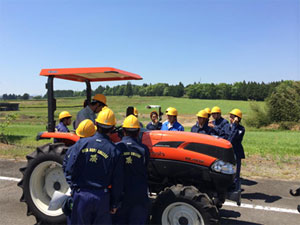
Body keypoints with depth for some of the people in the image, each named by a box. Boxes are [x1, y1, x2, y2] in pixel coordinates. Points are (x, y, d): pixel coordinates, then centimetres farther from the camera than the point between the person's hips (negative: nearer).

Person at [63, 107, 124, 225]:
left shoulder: (81, 143, -8)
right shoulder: (115, 151, -8)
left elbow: (68, 168, -5)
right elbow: (117, 182, -4)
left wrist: (73, 186, 12)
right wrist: (115, 204, 8)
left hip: (80, 195, 1)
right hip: (102, 198, 0)